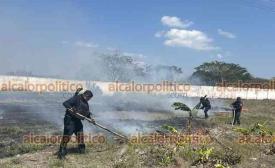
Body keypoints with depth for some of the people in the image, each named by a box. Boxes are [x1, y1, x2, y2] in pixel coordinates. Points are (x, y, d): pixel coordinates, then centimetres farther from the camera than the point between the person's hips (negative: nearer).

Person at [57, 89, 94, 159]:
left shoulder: (85, 103, 12)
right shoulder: (76, 98, -14)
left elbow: (87, 112, 22)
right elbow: (65, 103, -21)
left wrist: (90, 118, 6)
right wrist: (70, 108, -37)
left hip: (77, 120, 9)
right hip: (70, 119, -9)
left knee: (80, 134, 15)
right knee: (67, 135, -10)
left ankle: (81, 148, 33)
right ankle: (61, 152, -5)